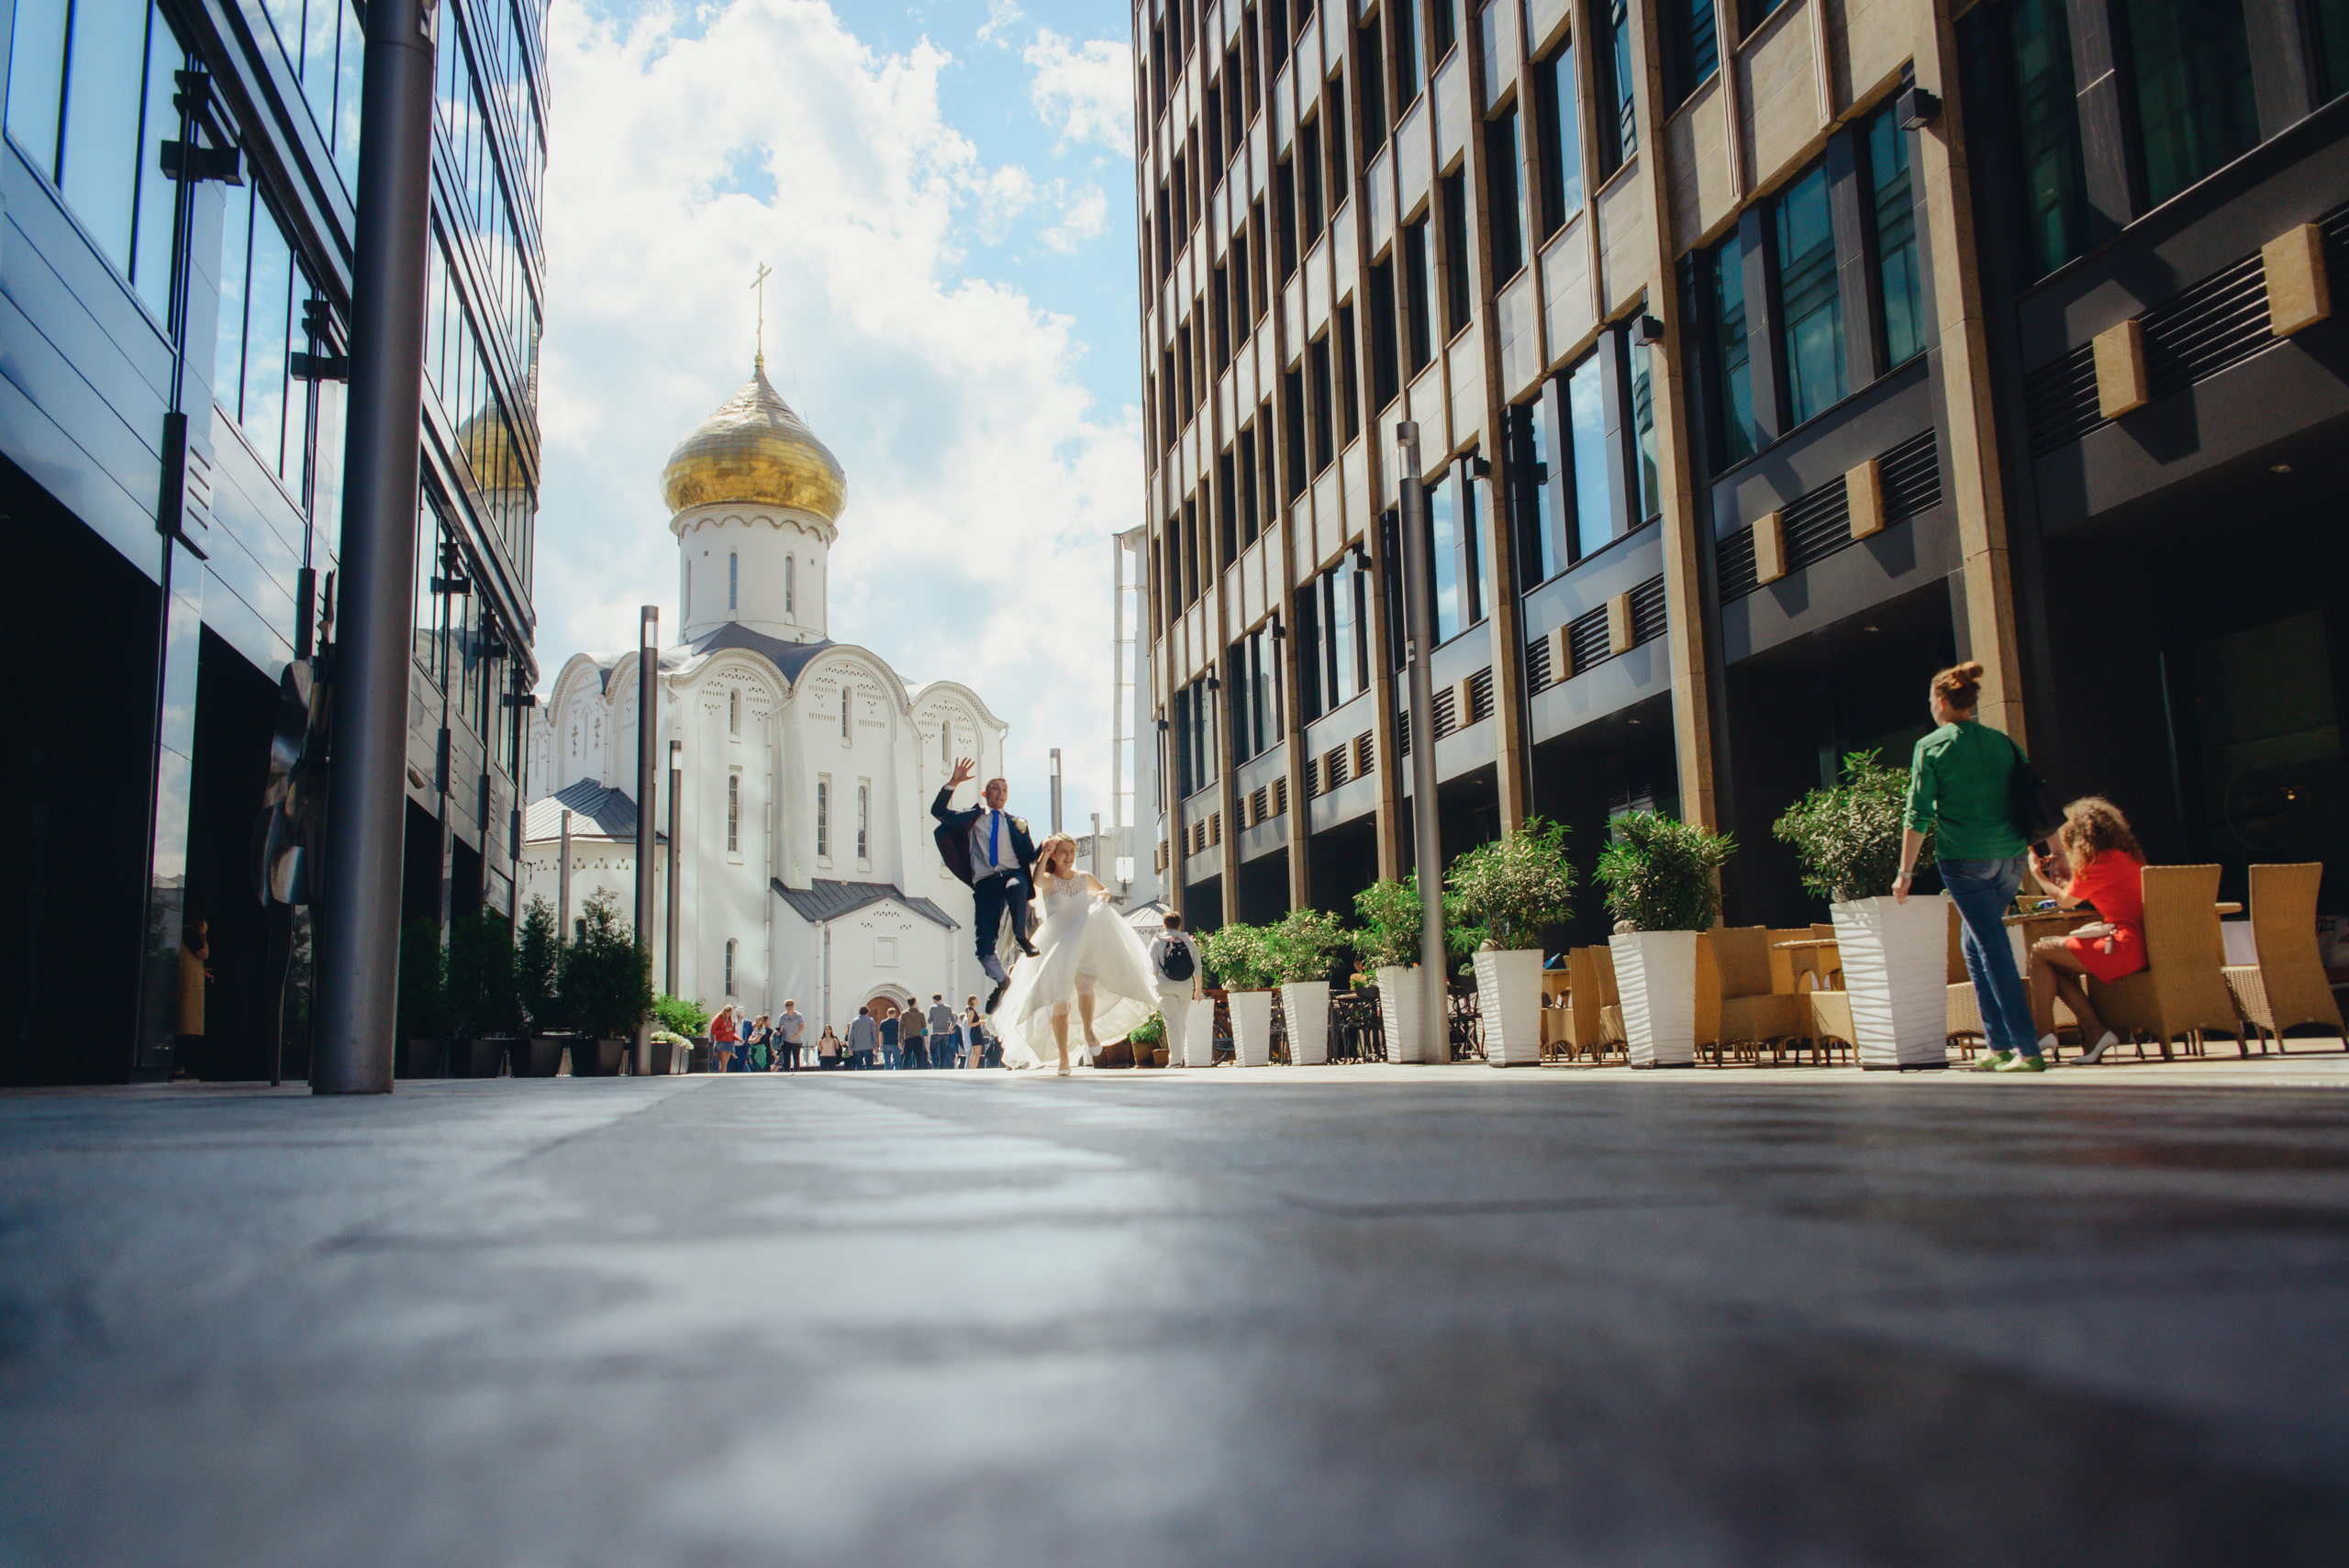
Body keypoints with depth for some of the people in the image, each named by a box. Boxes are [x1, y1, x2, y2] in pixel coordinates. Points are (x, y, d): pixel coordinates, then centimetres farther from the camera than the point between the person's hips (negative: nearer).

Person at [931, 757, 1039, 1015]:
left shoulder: (1016, 823, 23)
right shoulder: (971, 818, 20)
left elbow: (1030, 857, 18)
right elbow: (938, 811, 12)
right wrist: (954, 782, 4)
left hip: (1013, 875, 0)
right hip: (985, 884, 0)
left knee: (1015, 887, -41)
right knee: (984, 945, -8)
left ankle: (1021, 936, -20)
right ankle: (1001, 980, 20)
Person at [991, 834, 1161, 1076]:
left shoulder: (1084, 878, 10)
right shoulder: (1049, 881, -2)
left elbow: (1104, 891, 28)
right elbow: (1037, 880, -28)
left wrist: (1103, 896, 6)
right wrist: (1045, 853, -22)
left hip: (1084, 944, 2)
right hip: (1055, 945, -2)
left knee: (1085, 984, -28)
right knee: (1059, 1002, -4)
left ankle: (1089, 1030, -6)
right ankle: (1063, 1058, 5)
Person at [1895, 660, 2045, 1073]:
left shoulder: (1931, 747, -4)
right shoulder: (2003, 743, 11)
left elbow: (1919, 815, -6)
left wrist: (1905, 872, -2)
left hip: (1965, 860, -5)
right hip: (2010, 858, 5)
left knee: (1994, 949, -3)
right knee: (1977, 945, 17)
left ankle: (2029, 1051, -5)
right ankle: (1997, 1045, 15)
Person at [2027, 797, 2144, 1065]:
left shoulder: (2102, 862, -12)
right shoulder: (2125, 854, 15)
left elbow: (2066, 901, 0)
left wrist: (2038, 875, 15)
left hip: (2124, 949, -10)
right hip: (2136, 946, 10)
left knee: (2039, 951, -5)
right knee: (2055, 968, 14)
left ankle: (2040, 1033, -2)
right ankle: (2096, 1032, 2)